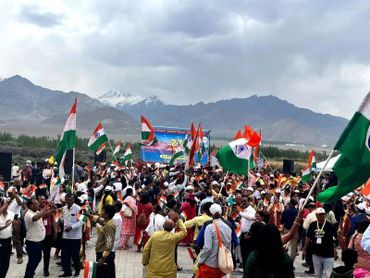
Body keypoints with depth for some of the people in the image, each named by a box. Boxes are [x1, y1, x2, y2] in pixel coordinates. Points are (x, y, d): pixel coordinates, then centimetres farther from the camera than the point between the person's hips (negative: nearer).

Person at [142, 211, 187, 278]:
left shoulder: (154, 234, -5)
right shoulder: (173, 237, -11)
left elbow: (146, 249, 0)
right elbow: (184, 232, 7)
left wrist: (145, 262, 14)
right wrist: (178, 219, 9)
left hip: (153, 268, 2)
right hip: (168, 270, -2)